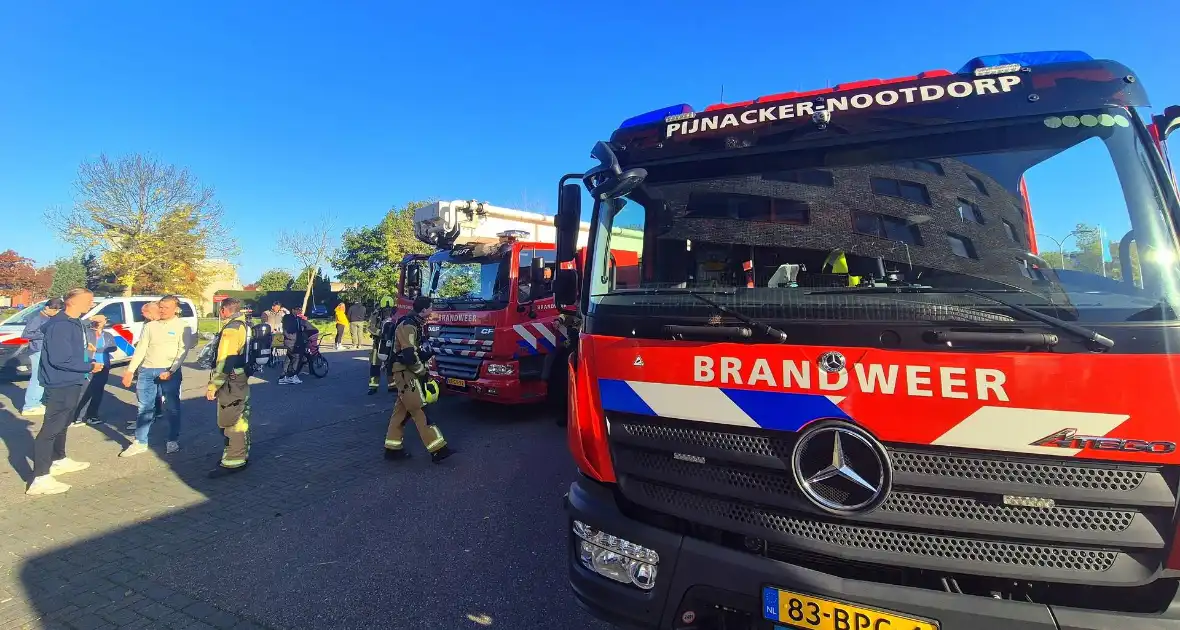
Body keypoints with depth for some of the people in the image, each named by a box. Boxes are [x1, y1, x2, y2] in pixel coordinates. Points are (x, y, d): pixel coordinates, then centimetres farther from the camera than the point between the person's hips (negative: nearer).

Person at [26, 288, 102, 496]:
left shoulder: (77, 324, 9)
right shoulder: (60, 325, -21)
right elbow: (60, 359, -26)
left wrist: (90, 361, -1)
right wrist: (89, 367, -16)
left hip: (73, 383, 10)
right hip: (61, 384, -10)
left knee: (62, 424, 23)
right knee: (51, 428, -8)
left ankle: (59, 460, 40)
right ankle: (40, 478, -5)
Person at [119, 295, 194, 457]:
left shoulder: (182, 326, -2)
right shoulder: (150, 326, 11)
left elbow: (183, 351, -8)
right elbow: (140, 349, 11)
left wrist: (171, 371, -16)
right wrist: (130, 370, 5)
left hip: (170, 372, -4)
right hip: (146, 371, 4)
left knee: (171, 408, 4)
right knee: (145, 407, 9)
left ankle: (173, 440, 16)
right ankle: (140, 443, 18)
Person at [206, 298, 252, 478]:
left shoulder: (231, 329, -19)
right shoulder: (245, 326, 11)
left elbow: (224, 361, -23)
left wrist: (213, 385, -19)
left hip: (231, 382, -10)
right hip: (243, 379, 10)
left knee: (229, 422, -4)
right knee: (240, 419, 17)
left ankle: (233, 462, 0)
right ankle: (241, 454, 28)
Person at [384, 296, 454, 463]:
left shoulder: (414, 323, 14)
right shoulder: (408, 325, -19)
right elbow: (409, 355, -25)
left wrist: (429, 354, 8)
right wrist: (422, 372, -15)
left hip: (408, 373, 10)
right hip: (406, 373, -10)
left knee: (401, 410, 13)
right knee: (420, 410, -10)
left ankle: (392, 448, 20)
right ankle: (437, 449, -11)